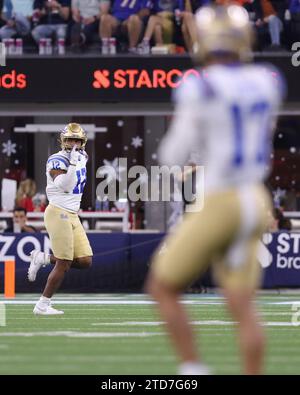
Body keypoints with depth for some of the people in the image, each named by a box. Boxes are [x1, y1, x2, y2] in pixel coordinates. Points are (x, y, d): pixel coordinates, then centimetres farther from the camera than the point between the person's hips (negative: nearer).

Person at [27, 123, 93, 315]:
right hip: (58, 213, -8)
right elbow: (65, 186, -24)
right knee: (64, 264, -8)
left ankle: (43, 258, 13)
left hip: (72, 216, 8)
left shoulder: (81, 159, 12)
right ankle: (43, 305, 2)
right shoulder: (57, 161, -12)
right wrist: (73, 164, -30)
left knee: (85, 261, 0)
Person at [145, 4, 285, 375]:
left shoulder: (199, 88, -16)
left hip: (217, 206, -6)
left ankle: (194, 374, 2)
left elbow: (172, 157, -9)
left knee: (162, 288, 9)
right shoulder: (267, 83, 5)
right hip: (255, 202, 6)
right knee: (241, 308, 9)